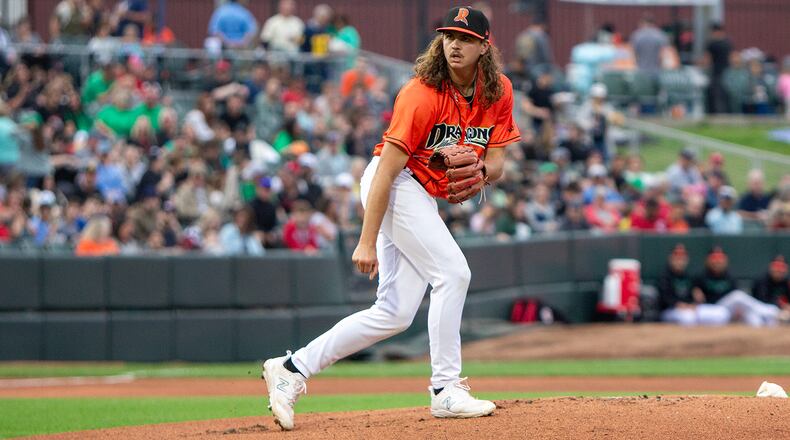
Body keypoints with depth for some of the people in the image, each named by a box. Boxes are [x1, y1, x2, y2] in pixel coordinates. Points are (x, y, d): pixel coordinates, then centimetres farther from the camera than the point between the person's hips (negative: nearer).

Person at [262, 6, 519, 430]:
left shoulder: (499, 92, 2)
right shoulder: (422, 94, -19)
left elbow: (496, 164, 3)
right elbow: (387, 169, -21)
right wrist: (367, 241, -24)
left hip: (424, 197, 8)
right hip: (396, 186, -8)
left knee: (395, 314, 4)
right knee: (452, 272, -17)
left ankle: (293, 368, 7)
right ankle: (446, 390, -12)